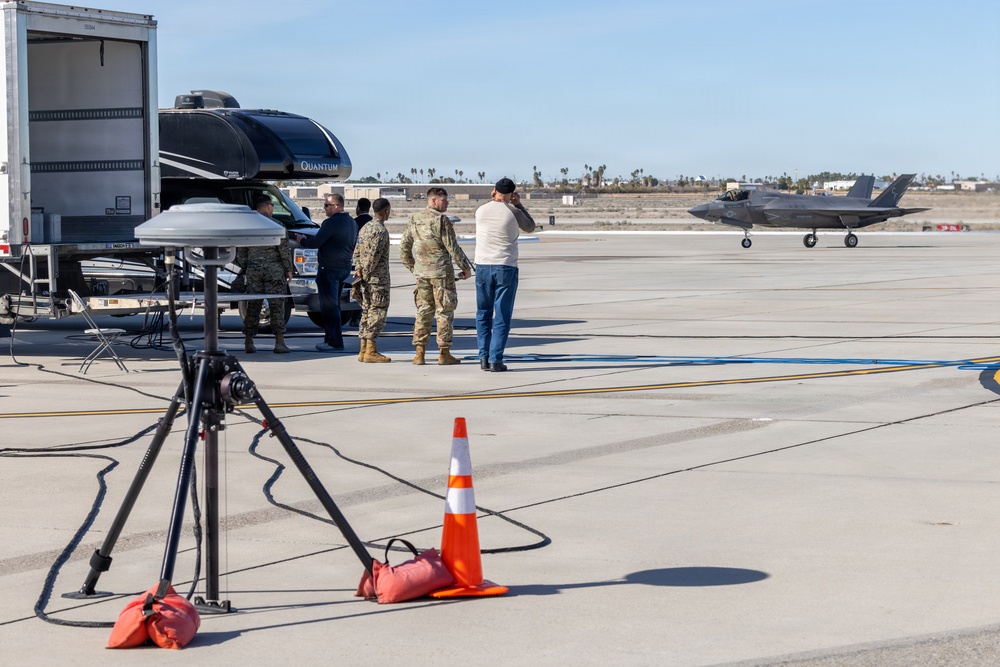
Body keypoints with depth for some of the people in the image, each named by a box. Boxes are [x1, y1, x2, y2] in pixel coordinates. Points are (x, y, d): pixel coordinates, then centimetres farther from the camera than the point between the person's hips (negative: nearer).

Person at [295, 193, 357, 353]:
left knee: (329, 306, -5)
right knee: (333, 305, 16)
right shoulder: (351, 222, 12)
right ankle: (330, 339, 20)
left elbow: (316, 242, -18)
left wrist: (303, 240, 3)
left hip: (330, 268, -9)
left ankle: (335, 343, -6)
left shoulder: (331, 223, -17)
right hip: (345, 267, 9)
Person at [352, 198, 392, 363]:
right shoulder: (380, 230, -15)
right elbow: (373, 256, -20)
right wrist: (366, 273, -12)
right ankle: (371, 351, -8)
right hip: (378, 278, -9)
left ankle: (364, 350, 13)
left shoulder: (365, 228, 14)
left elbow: (357, 251, 14)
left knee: (367, 312, 12)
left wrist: (358, 269, 6)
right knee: (377, 314, -6)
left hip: (366, 280, 9)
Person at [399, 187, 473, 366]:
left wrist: (413, 268, 22)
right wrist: (466, 267, -2)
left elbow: (404, 248, 11)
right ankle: (444, 353, 5)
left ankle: (419, 353, 7)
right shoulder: (441, 220, -13)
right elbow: (452, 248, -13)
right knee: (444, 312, 3)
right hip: (441, 272, -5)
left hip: (421, 272, 6)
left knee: (423, 311, 10)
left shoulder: (414, 220, 7)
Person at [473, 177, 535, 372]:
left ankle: (484, 357, 8)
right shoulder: (513, 212, -6)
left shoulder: (481, 210, 1)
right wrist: (518, 204, 18)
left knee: (483, 314, 14)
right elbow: (530, 227, 14)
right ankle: (496, 360, -4)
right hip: (506, 268, -2)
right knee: (502, 317, 2)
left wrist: (492, 200, 21)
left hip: (483, 266, 2)